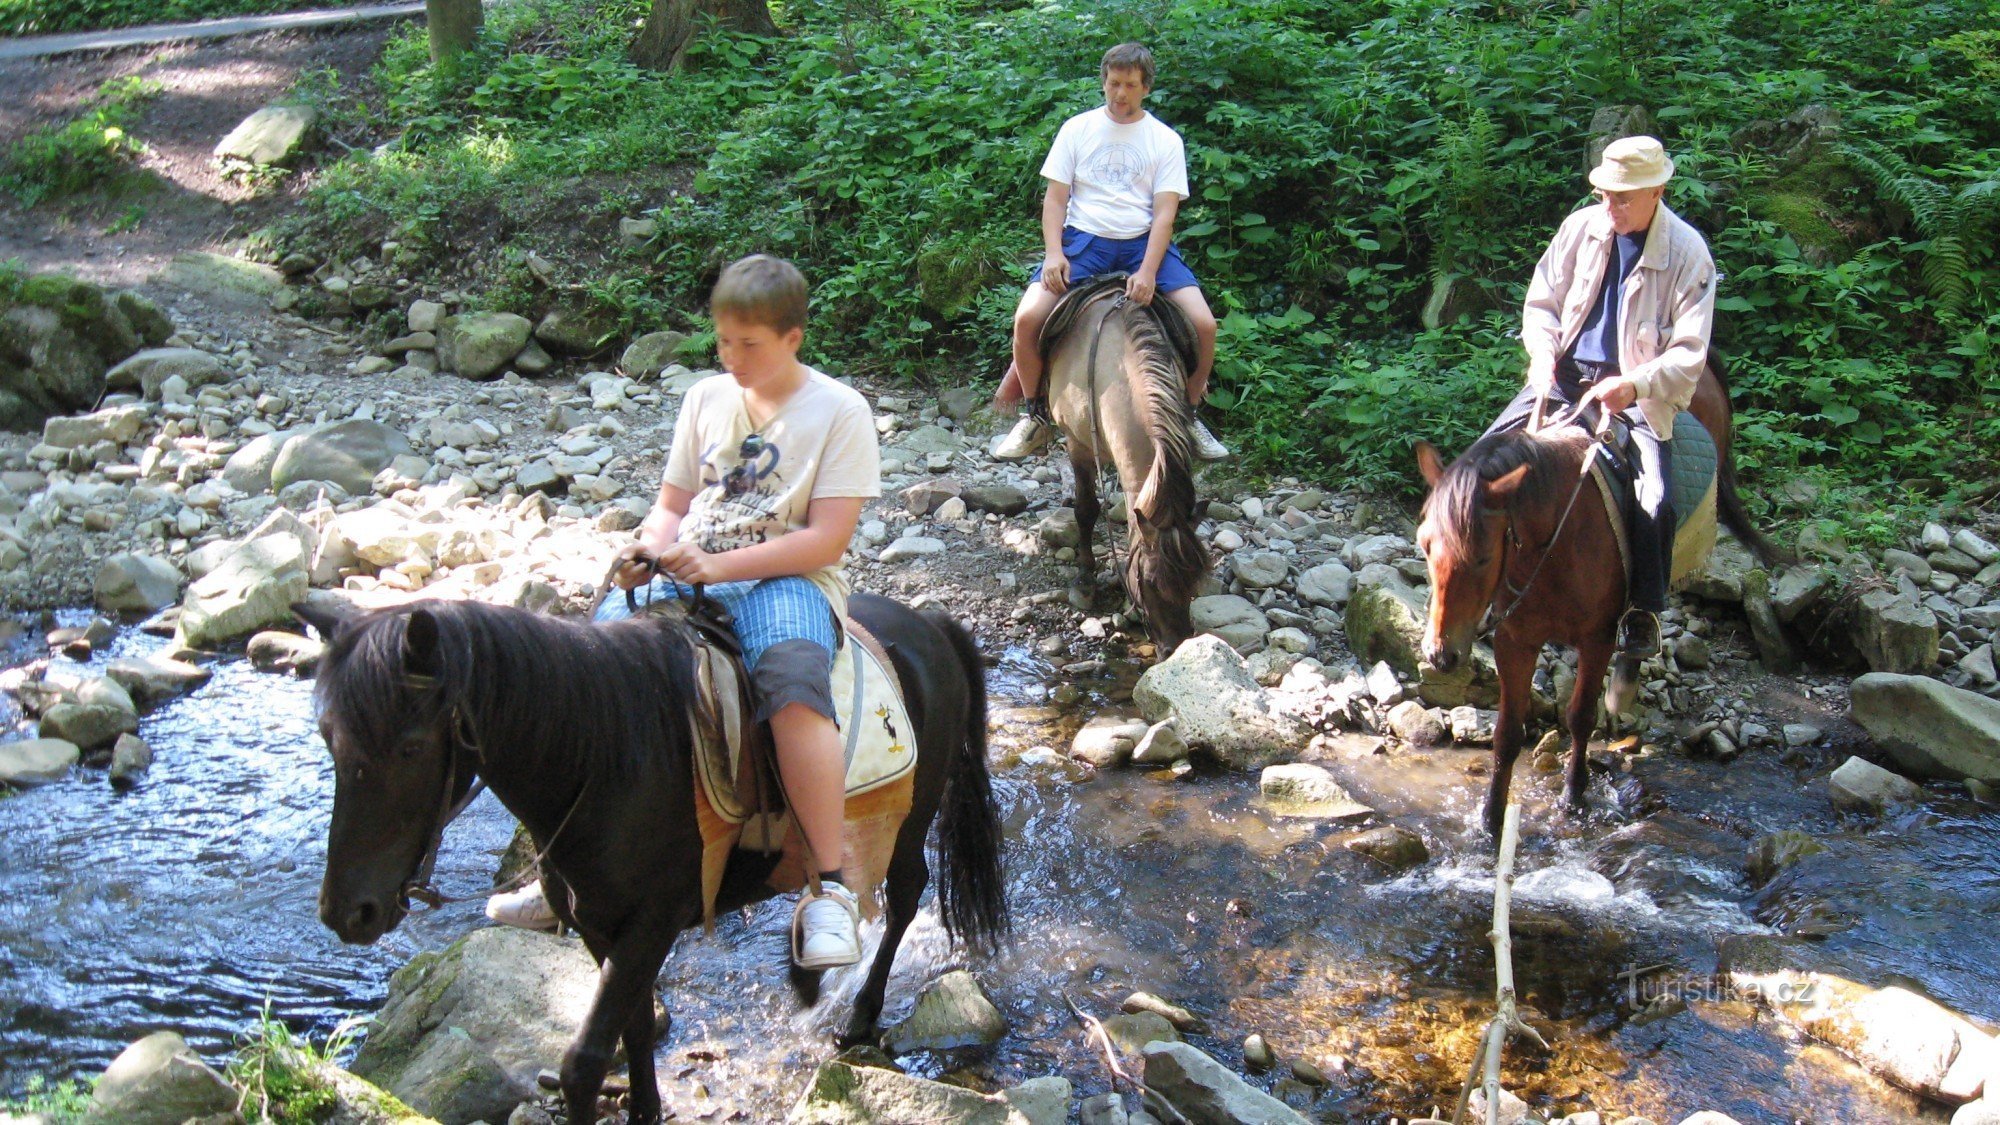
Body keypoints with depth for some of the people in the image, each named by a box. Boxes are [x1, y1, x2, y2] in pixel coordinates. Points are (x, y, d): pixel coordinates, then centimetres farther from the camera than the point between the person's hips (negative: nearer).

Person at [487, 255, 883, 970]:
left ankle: (830, 891, -30)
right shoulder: (706, 398, 15)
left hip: (786, 580, -5)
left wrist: (718, 565, -18)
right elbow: (672, 506, 18)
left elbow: (827, 539, -10)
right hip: (684, 573, 5)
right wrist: (649, 546, -6)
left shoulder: (839, 412, -2)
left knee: (793, 686, -37)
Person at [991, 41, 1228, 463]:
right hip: (1084, 238, 0)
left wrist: (1147, 271, -18)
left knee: (1203, 323, -19)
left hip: (1143, 241, 0)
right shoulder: (1077, 129, 9)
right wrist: (1053, 253, -12)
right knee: (1028, 318, -23)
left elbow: (1164, 212, -1)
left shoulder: (1166, 140, 7)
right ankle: (1036, 415, 1)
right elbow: (1055, 197, 6)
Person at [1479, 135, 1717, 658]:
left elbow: (1689, 355, -12)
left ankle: (1642, 611, -1)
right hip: (1564, 374, 4)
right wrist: (1542, 352, -12)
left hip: (1639, 392, -4)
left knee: (1651, 499, -23)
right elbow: (1541, 303, 9)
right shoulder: (1581, 228, 0)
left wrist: (1634, 386, -28)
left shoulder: (1688, 254, -9)